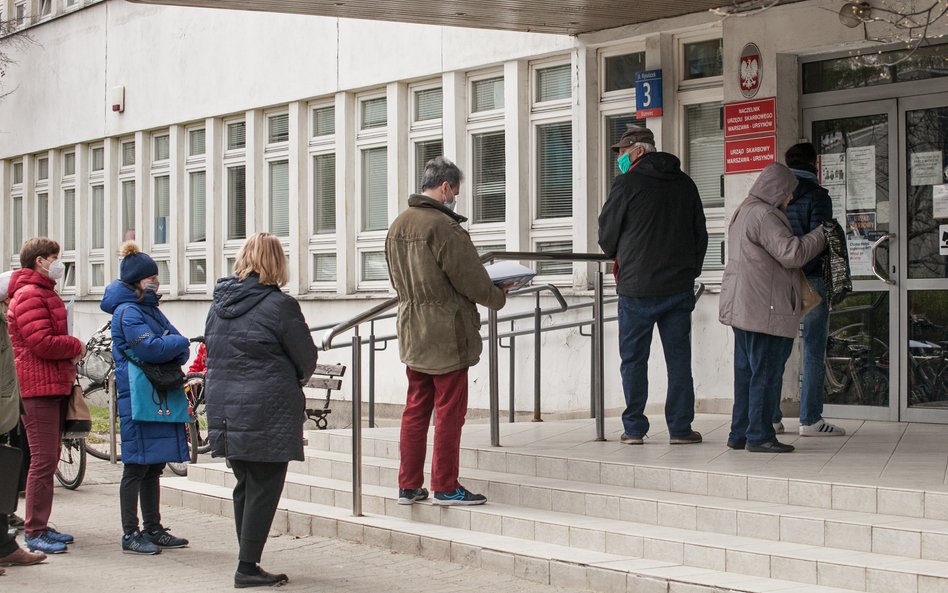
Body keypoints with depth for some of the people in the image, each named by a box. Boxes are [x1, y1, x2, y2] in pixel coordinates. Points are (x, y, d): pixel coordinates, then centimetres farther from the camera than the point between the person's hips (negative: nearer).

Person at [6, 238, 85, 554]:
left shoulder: (45, 293, 22)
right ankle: (35, 533, -6)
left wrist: (71, 353, 9)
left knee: (49, 459, 15)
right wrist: (76, 347, -7)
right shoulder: (29, 296, -14)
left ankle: (40, 526, 22)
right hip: (39, 388, -11)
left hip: (55, 387, 11)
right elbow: (42, 343, -22)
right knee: (43, 461, -10)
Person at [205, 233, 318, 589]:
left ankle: (248, 562, 20)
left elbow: (213, 352, 14)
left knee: (245, 485, 15)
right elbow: (307, 358, -6)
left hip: (224, 409, 7)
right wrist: (295, 381, 15)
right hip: (268, 412, -7)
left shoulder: (219, 305, 8)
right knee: (264, 488, 0)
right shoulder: (279, 305, -12)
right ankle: (248, 567, 0)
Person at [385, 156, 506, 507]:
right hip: (446, 333, -8)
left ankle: (408, 485, 17)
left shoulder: (398, 225, 9)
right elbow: (471, 279, -14)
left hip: (411, 332, 8)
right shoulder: (443, 226, -18)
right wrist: (498, 298, 3)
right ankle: (445, 487, 5)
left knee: (415, 409, 13)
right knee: (449, 411, 1)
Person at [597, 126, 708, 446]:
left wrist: (617, 255, 21)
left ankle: (634, 428, 7)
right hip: (680, 287, 4)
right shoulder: (685, 183, 9)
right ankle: (680, 428, 6)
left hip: (637, 288, -4)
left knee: (634, 359, 5)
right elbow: (700, 234, 14)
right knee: (679, 357, 7)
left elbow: (607, 234, 0)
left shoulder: (627, 184, -8)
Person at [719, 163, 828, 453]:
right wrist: (821, 234, -6)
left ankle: (740, 433, 17)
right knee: (765, 372, -5)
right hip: (763, 309, -10)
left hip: (741, 308, 10)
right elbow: (791, 253, -19)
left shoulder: (743, 213, 20)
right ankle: (759, 435, -2)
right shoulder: (764, 216, -15)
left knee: (746, 371, 13)